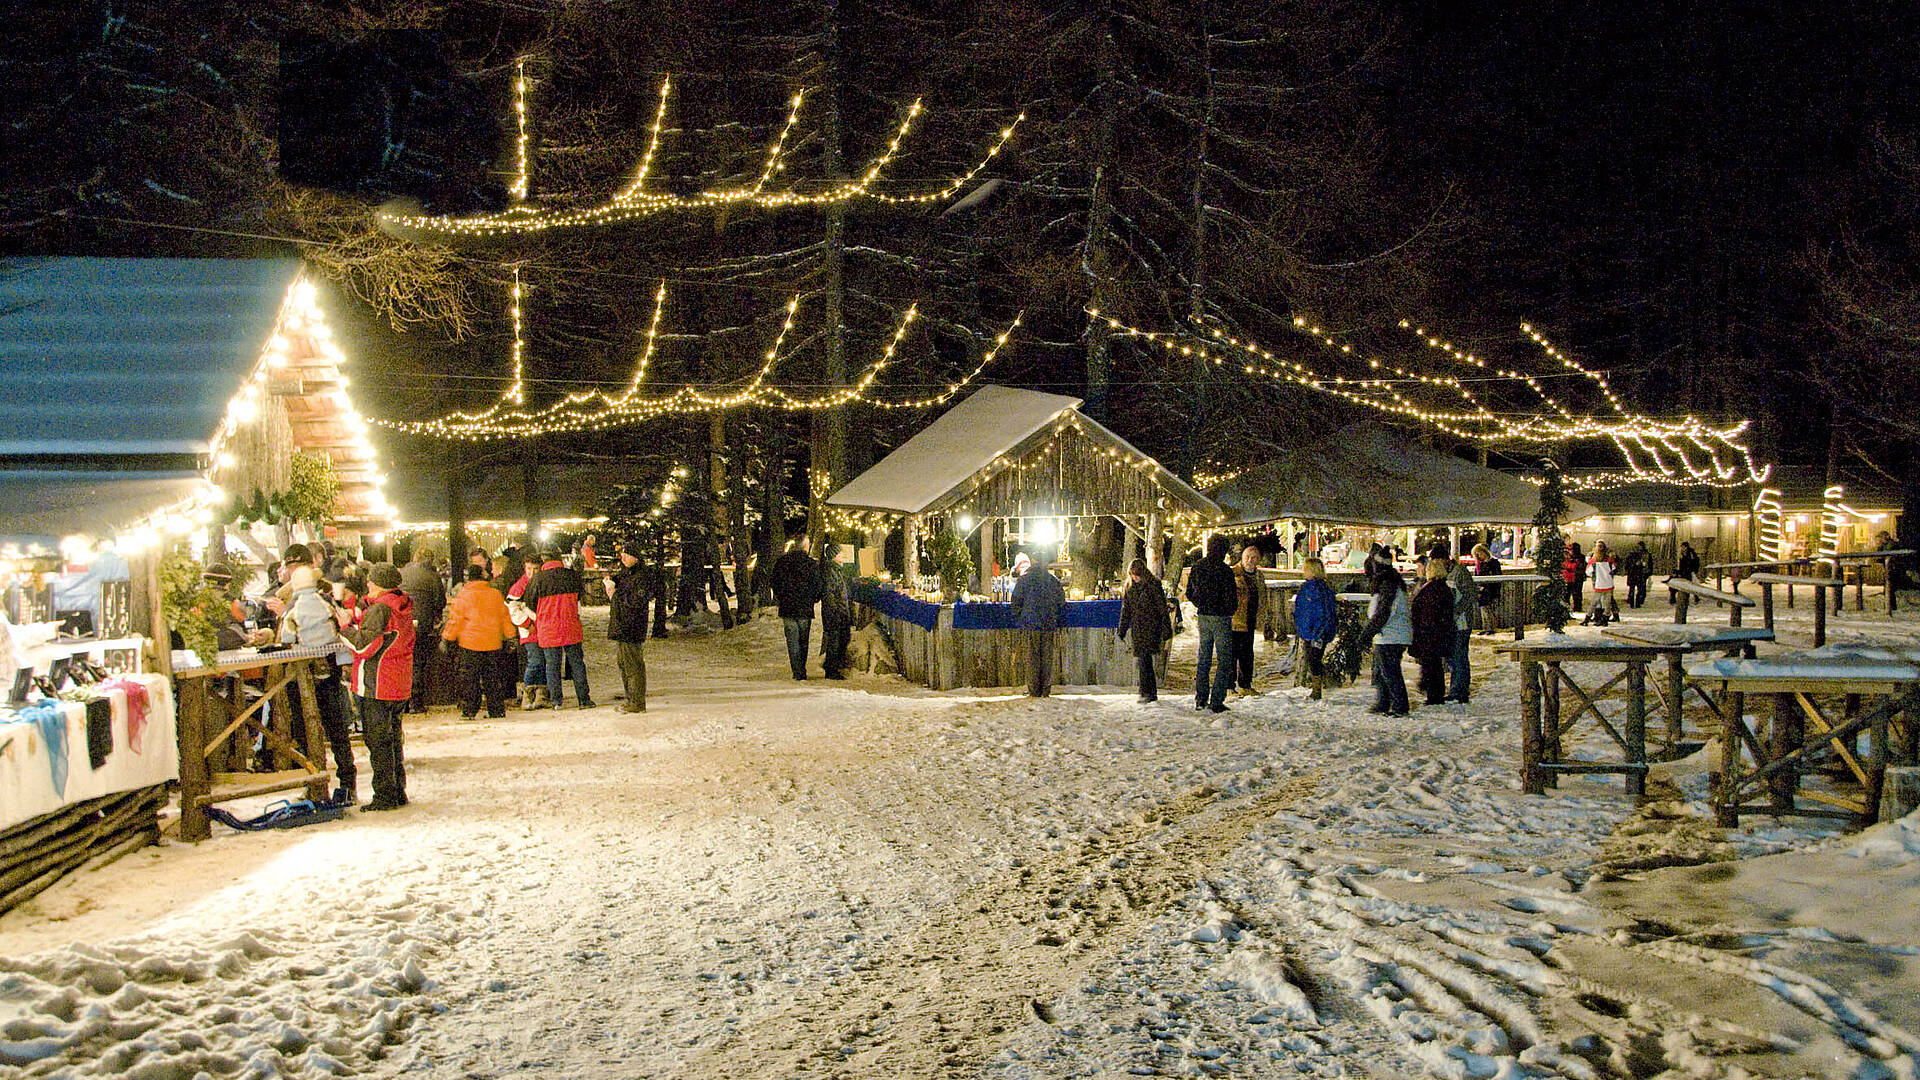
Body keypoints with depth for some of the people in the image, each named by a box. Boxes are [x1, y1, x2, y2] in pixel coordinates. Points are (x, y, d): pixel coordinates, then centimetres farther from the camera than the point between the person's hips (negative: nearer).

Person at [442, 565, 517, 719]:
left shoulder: (463, 596, -7)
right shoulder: (495, 595, 6)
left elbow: (455, 621, -5)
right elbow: (505, 618, 13)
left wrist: (447, 637, 6)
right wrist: (510, 637, 21)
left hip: (470, 644, -4)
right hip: (493, 644, 4)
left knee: (469, 679, 2)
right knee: (493, 680, 10)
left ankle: (469, 711, 0)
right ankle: (497, 710, 11)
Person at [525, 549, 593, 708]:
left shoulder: (538, 578, -8)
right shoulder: (572, 575, -2)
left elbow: (529, 602, 2)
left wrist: (535, 618, 20)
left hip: (548, 630, -1)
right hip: (571, 628, 1)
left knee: (552, 665, 8)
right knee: (577, 664, 9)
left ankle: (555, 700, 10)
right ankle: (583, 699, 10)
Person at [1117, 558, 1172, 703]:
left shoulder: (1153, 585, -6)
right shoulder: (1130, 587, 10)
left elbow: (1163, 608, -5)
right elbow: (1125, 610, 17)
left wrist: (1166, 629, -8)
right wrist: (1122, 630, 13)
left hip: (1152, 627, -6)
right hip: (1137, 628, 6)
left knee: (1145, 658, -16)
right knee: (1143, 660, 6)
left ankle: (1147, 693, -14)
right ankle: (1152, 693, 15)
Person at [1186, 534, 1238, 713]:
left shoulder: (1196, 567, 4)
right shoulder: (1224, 570, -16)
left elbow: (1189, 594, 10)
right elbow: (1230, 597, -16)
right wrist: (1232, 607, 5)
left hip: (1203, 617, 6)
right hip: (1221, 618, -6)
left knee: (1204, 658, 16)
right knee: (1224, 660, 2)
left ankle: (1200, 699, 18)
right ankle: (1216, 702, -2)